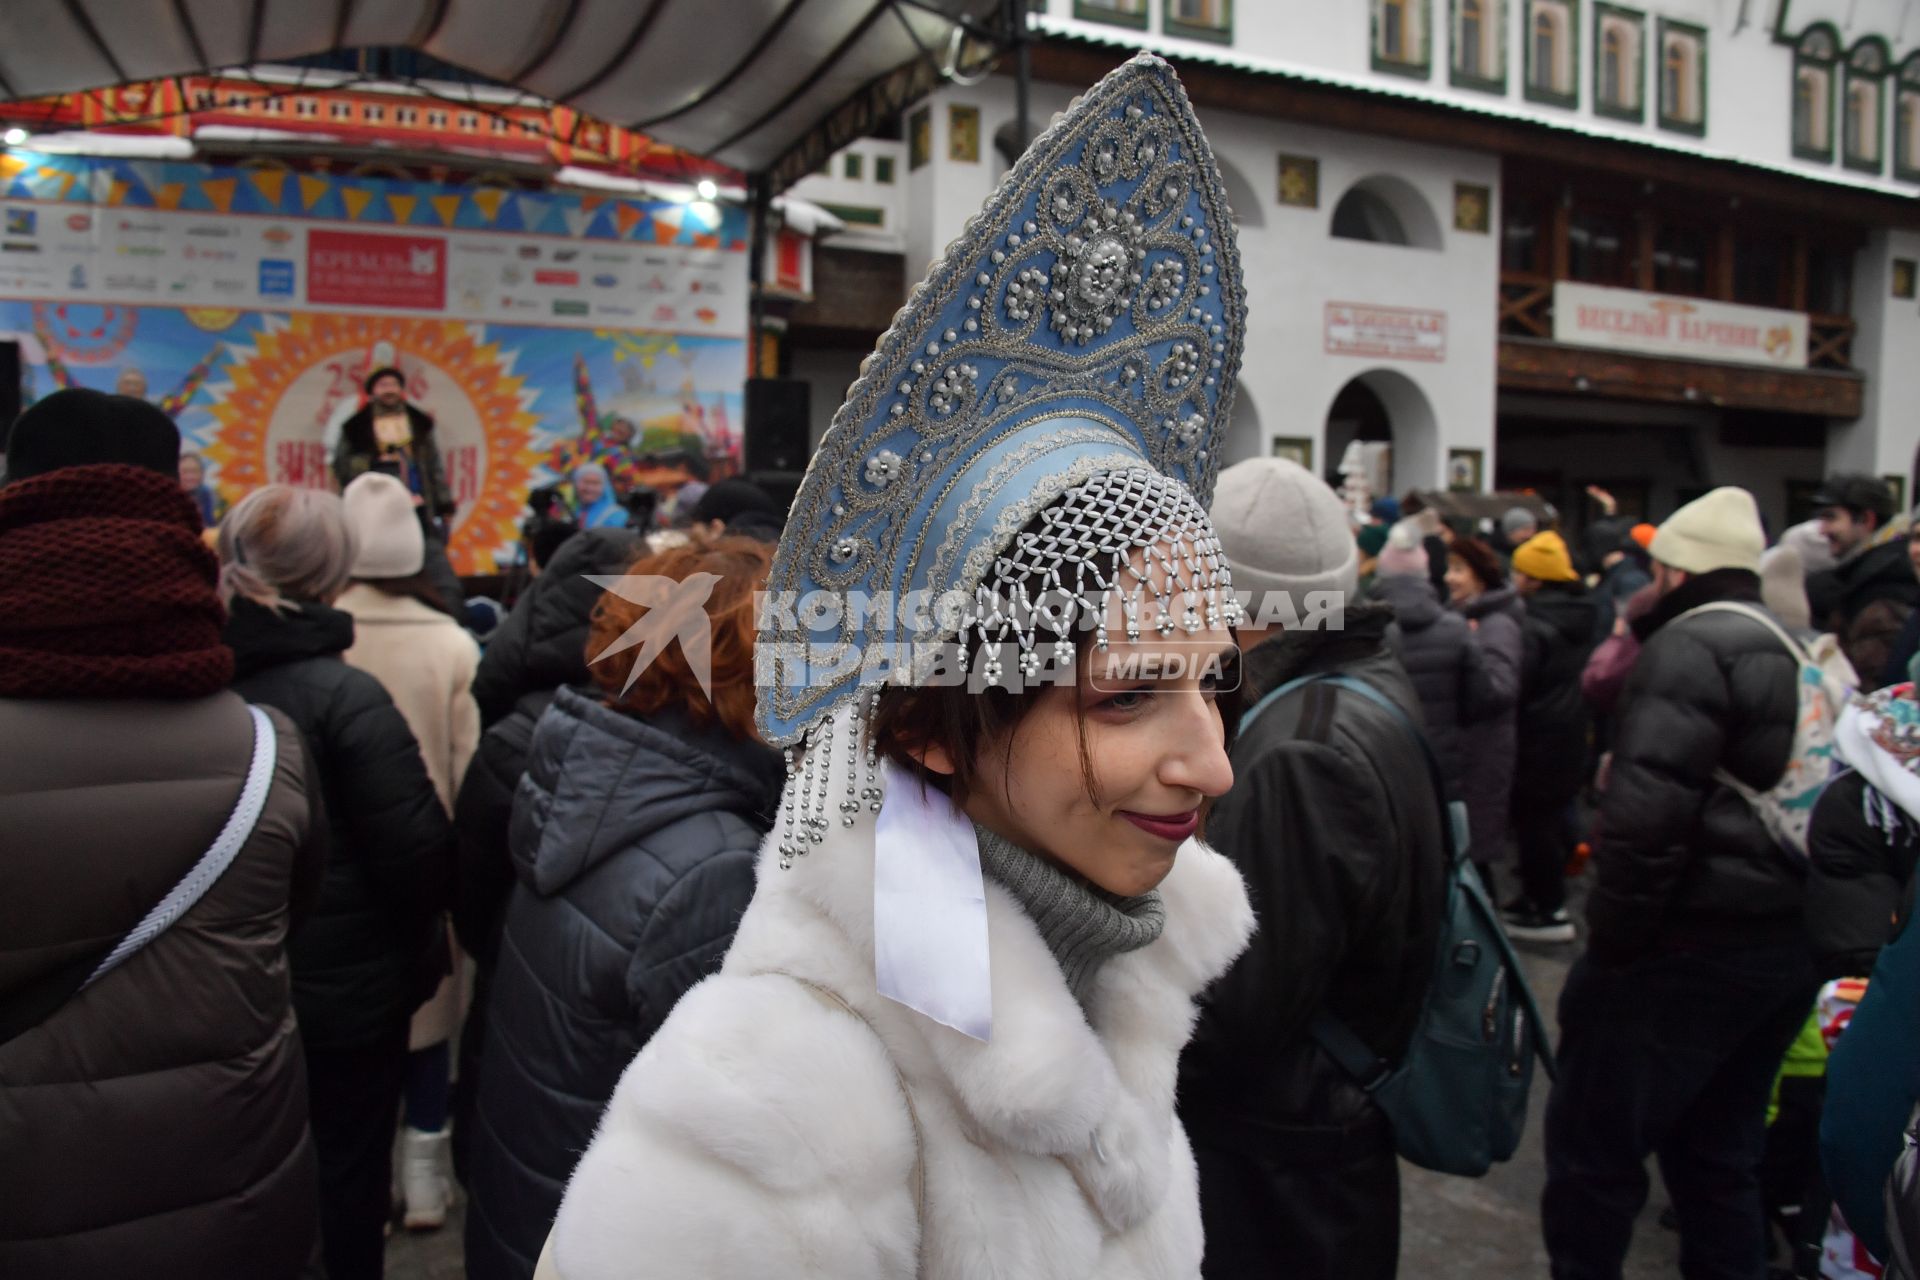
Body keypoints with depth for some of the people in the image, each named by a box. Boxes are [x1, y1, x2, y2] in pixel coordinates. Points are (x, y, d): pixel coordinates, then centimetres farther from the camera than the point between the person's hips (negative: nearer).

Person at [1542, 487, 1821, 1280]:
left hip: (1694, 942, -9)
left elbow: (1647, 808, -23)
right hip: (1791, 943, 9)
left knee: (1593, 1143, 3)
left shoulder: (1690, 645, -13)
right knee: (1720, 1151, 21)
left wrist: (1611, 933, -16)